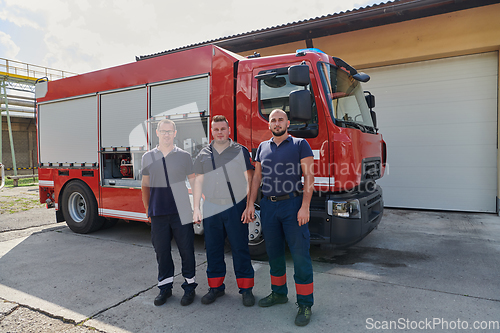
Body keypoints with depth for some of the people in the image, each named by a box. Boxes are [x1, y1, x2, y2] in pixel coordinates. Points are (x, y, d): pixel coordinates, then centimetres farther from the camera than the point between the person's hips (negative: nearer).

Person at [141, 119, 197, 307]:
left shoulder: (184, 156, 2)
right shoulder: (148, 157, 8)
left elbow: (194, 182, 4)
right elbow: (146, 185, 13)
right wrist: (147, 210, 12)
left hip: (181, 212, -2)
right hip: (158, 213, 2)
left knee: (186, 250, 4)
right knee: (161, 250, 11)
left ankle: (189, 286, 21)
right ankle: (165, 287, 28)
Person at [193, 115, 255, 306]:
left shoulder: (240, 151, 2)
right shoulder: (204, 154, 10)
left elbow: (249, 180, -1)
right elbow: (199, 182, 11)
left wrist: (249, 206, -8)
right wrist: (196, 209, 5)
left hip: (236, 208, -3)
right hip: (211, 210, 3)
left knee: (240, 249, 4)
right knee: (213, 249, 11)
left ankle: (246, 289, 18)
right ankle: (216, 287, 27)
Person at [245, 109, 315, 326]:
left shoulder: (300, 144, 0)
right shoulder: (263, 147, 13)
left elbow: (309, 176, -5)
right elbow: (257, 177, 14)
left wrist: (305, 207, -14)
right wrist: (250, 204, 7)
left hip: (292, 204, -4)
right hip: (268, 205, 5)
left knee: (300, 254, -2)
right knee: (273, 252, 14)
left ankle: (305, 304, 11)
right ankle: (279, 293, 32)